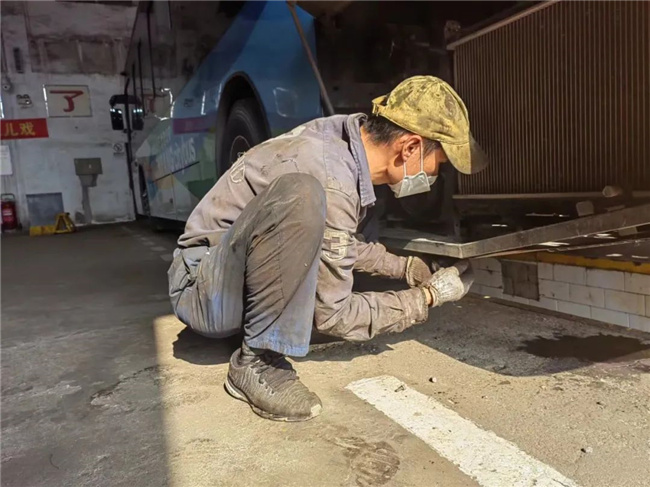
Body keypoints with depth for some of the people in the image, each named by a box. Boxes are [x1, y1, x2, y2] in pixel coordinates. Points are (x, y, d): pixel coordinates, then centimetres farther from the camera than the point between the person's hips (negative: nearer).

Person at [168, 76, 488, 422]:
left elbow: (339, 244, 16)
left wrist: (404, 267, 14)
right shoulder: (331, 183, -29)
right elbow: (333, 315, -18)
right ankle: (257, 362, -19)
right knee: (301, 196, -33)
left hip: (246, 284, 10)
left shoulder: (342, 135, -2)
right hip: (204, 294, -9)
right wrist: (429, 297, -9)